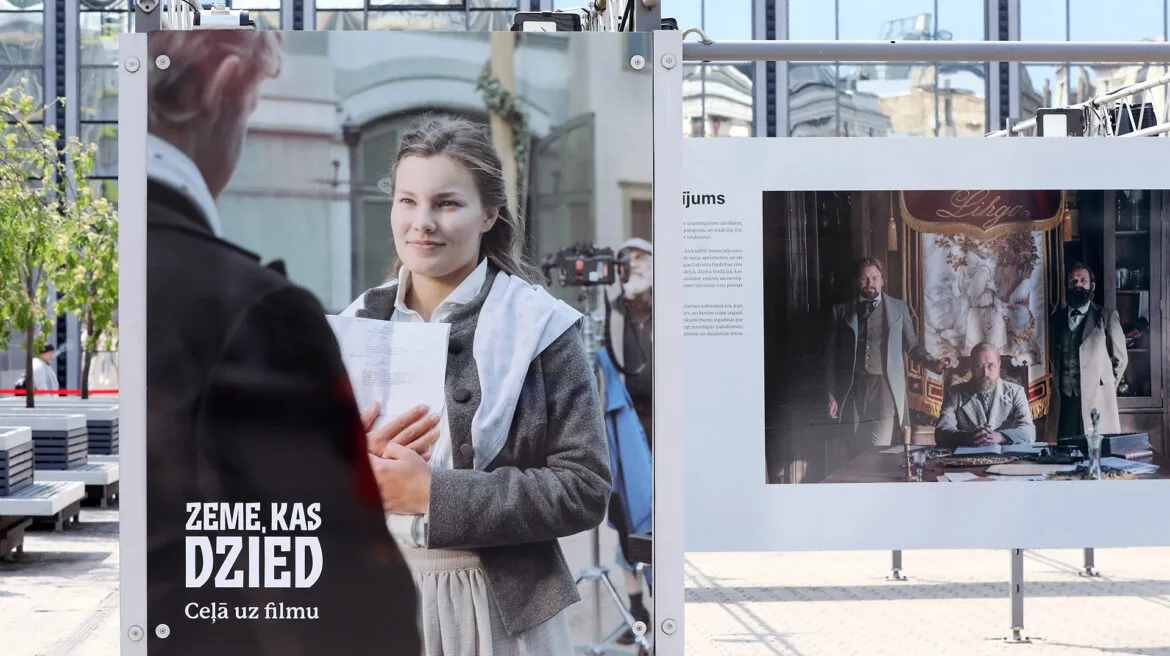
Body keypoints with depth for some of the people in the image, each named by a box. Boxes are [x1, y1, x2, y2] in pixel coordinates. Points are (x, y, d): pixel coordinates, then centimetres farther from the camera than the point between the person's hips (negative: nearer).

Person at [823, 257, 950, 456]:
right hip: (853, 389, 1)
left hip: (886, 388, -1)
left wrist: (933, 364, -6)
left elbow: (912, 346, 14)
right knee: (856, 452, 3)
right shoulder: (842, 311, 9)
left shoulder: (899, 308, 11)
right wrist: (831, 396, 4)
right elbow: (831, 356, 9)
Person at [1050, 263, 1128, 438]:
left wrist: (1106, 388, 10)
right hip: (1065, 401, 3)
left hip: (1097, 400, -2)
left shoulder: (1107, 317, 6)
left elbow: (1120, 359, 10)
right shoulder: (1057, 319, 16)